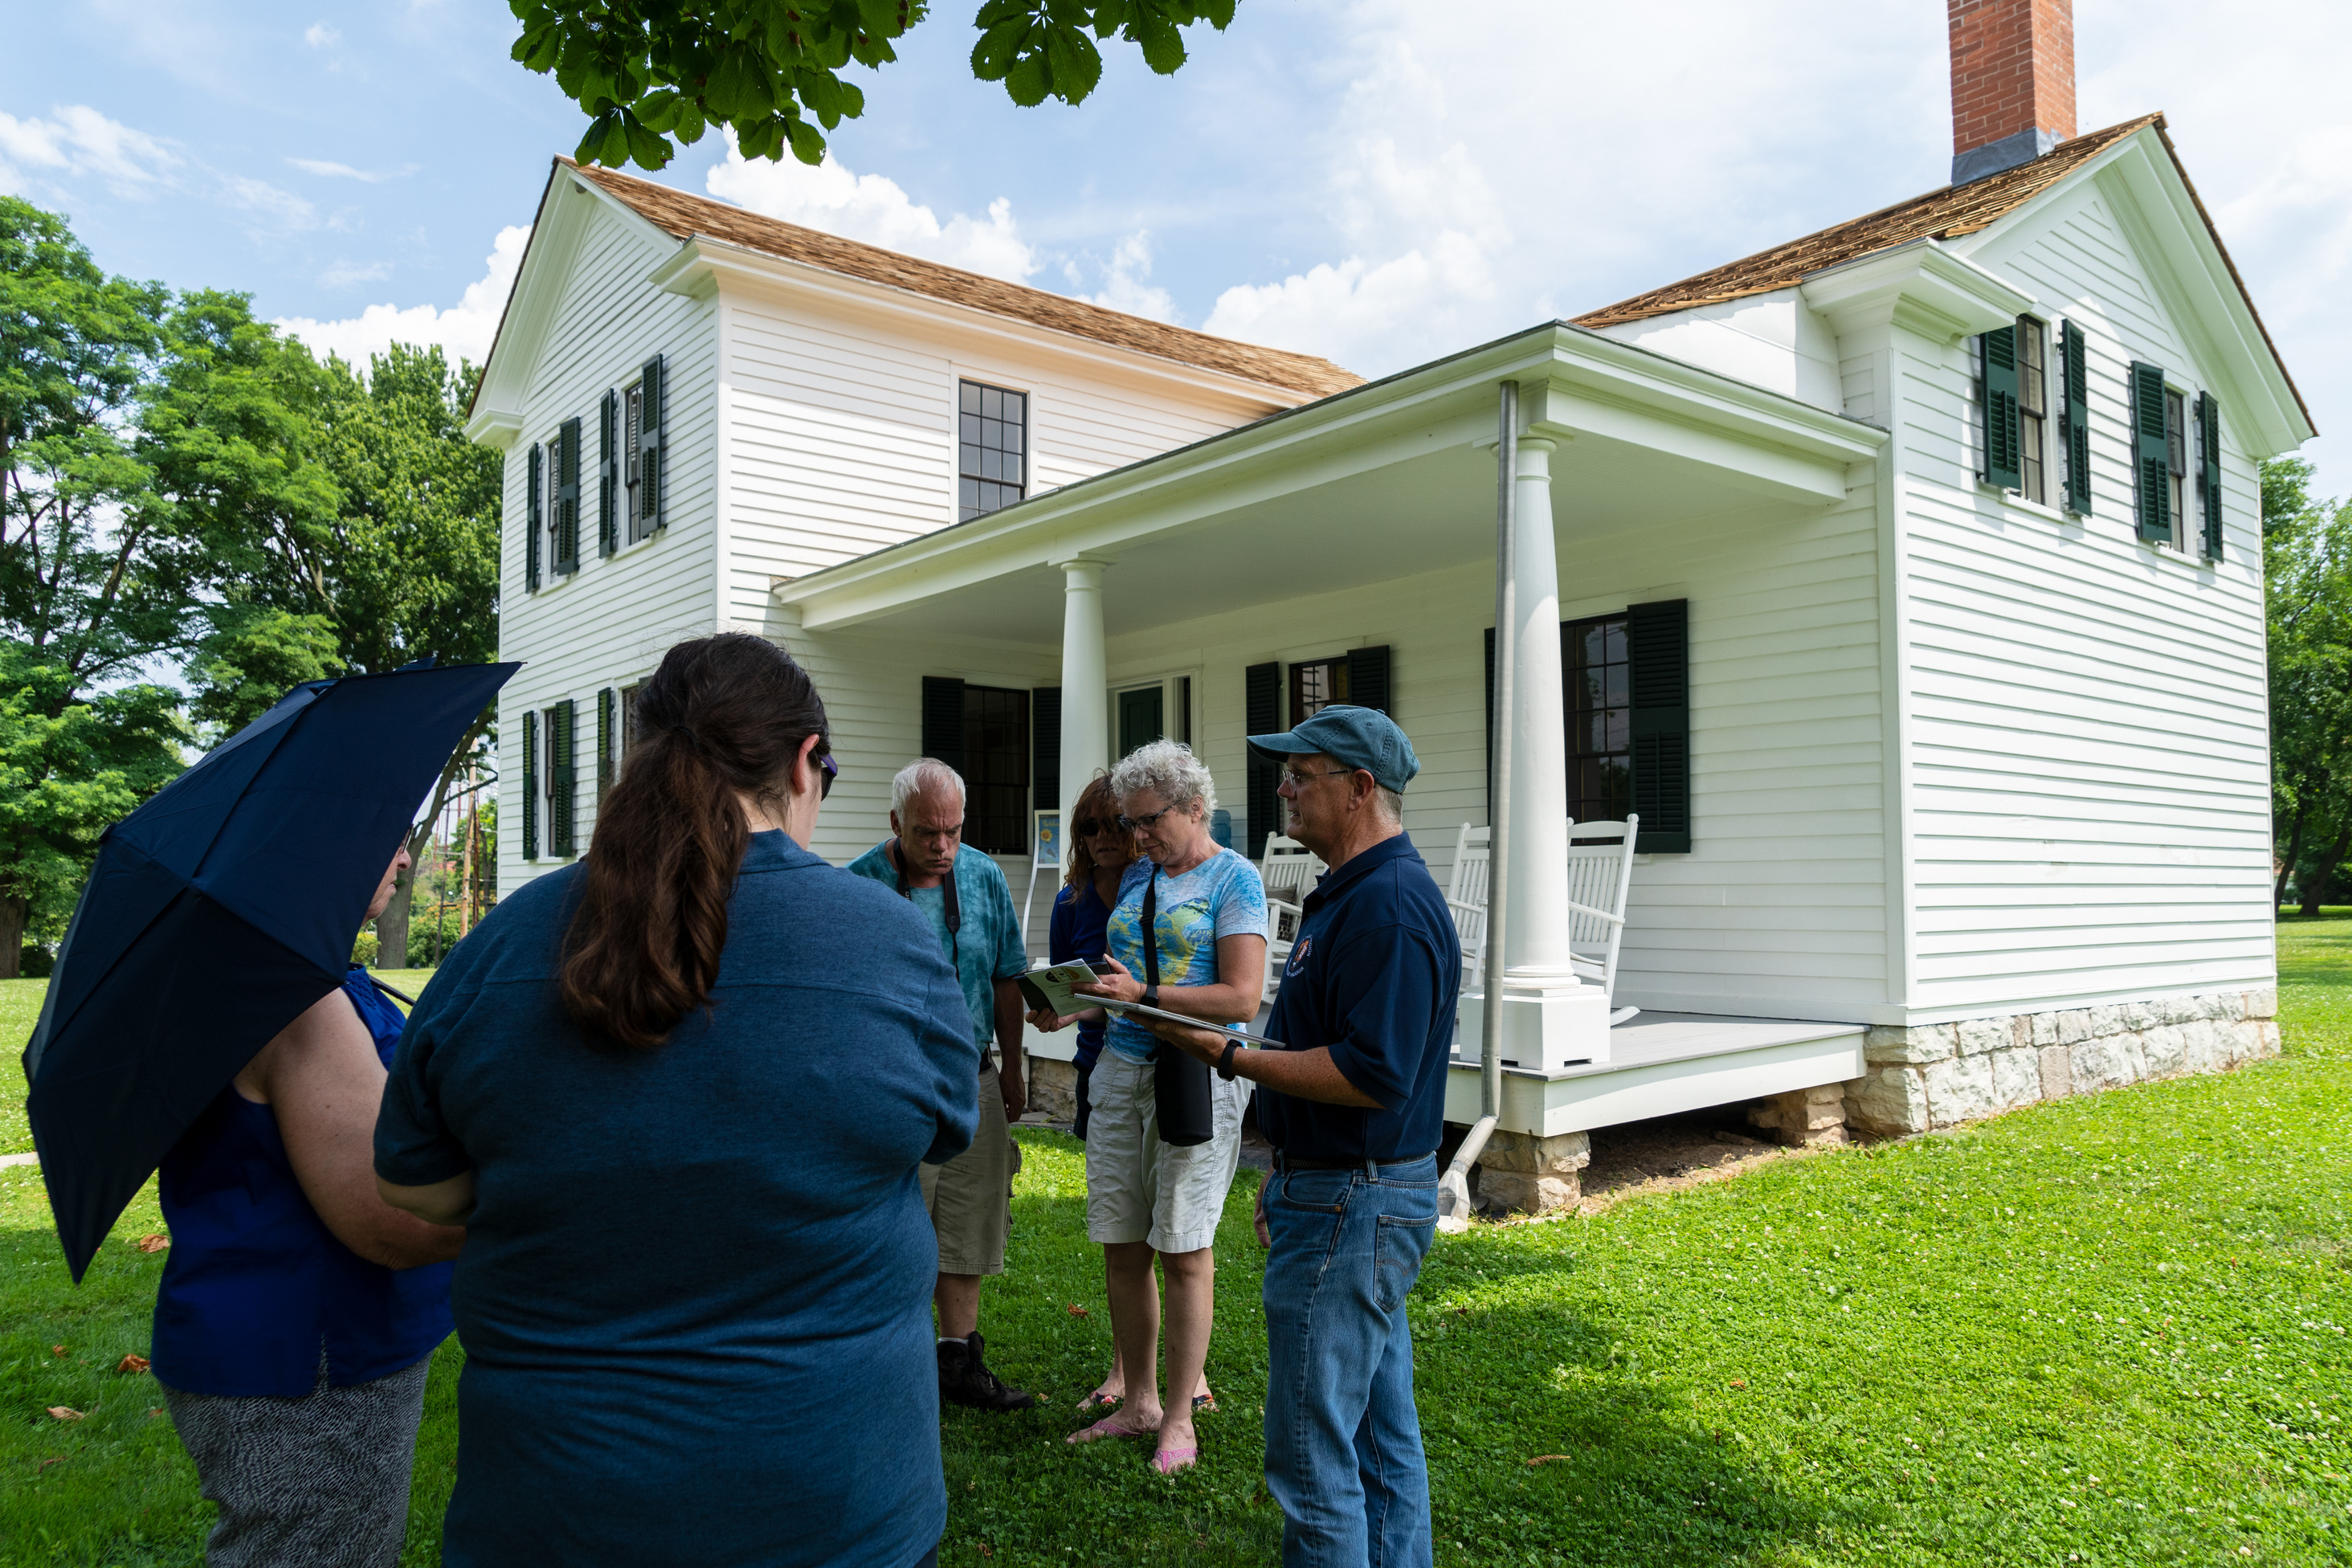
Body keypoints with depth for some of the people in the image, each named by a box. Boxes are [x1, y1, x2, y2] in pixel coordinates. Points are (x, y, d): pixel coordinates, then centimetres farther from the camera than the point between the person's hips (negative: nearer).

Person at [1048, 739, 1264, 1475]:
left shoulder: (1234, 878, -5)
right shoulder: (1137, 877, 15)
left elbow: (1241, 999, -13)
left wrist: (1141, 994, -19)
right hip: (1121, 1069, 6)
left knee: (1183, 1249, 1)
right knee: (1121, 1248, 9)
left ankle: (1180, 1415, 15)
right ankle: (1138, 1401, 24)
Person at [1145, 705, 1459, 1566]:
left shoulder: (1389, 905, -21)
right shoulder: (1353, 893, 14)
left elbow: (1370, 1074, -27)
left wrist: (1229, 1056, -20)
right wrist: (1286, 1176, 20)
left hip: (1351, 1206, -11)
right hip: (1354, 1198, 11)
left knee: (1312, 1453, -2)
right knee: (1382, 1432, 19)